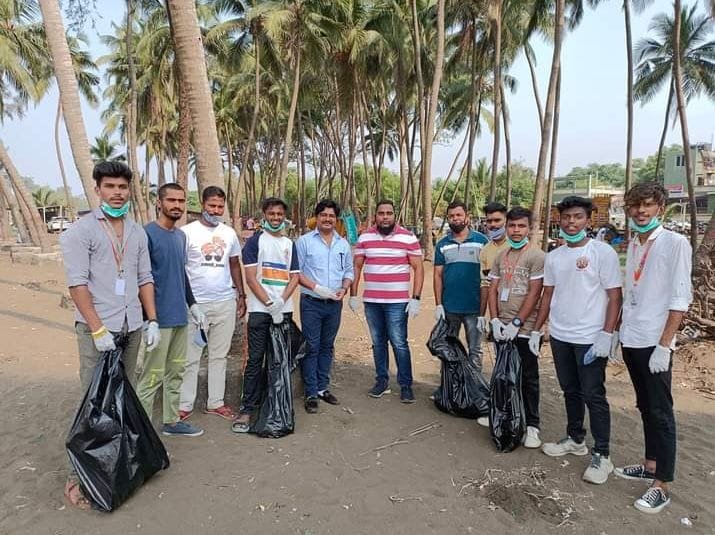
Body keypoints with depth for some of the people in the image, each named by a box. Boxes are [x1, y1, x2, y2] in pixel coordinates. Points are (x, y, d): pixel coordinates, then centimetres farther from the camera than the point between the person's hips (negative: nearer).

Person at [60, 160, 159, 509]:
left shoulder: (137, 233, 11)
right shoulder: (81, 231, -4)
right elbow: (77, 283, -11)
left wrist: (152, 320, 6)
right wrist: (98, 329, -16)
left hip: (131, 327, 5)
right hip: (97, 328, -5)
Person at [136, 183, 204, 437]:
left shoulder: (181, 235, 13)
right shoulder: (147, 234, -11)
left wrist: (193, 305, 17)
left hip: (180, 316, 8)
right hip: (159, 318, -8)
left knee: (176, 372, 15)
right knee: (152, 377, -1)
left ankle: (171, 421, 28)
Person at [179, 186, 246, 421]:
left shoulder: (229, 233, 9)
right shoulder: (187, 232, -5)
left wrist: (241, 295, 12)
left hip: (226, 303, 4)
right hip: (196, 304, -4)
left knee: (219, 356, 12)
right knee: (191, 358, 5)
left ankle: (215, 402, 24)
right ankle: (185, 405, 17)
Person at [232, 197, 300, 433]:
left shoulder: (289, 244, 13)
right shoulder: (255, 242, 1)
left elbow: (294, 277, 9)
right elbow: (251, 278, -7)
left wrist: (281, 301, -8)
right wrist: (270, 304, -14)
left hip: (284, 310, 4)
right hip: (260, 310, -4)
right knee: (255, 360, -2)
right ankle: (247, 408, 5)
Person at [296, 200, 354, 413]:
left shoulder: (343, 244, 10)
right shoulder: (304, 241, -3)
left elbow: (349, 271, 13)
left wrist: (344, 289, -5)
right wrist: (315, 287, -17)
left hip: (334, 304, 4)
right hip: (311, 302, -4)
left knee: (327, 346, 13)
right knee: (311, 347, -1)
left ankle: (322, 388, 25)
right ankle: (311, 393, 9)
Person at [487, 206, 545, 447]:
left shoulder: (536, 256, -9)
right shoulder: (500, 256, 10)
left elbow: (534, 293, -14)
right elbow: (492, 290, 9)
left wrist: (516, 323, -16)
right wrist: (495, 320, -2)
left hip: (524, 329, -6)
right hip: (501, 328, 6)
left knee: (528, 379, 5)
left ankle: (532, 425, 18)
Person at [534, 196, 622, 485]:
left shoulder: (603, 252, -8)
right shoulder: (553, 256, 7)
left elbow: (614, 297, -9)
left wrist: (606, 336, -16)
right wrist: (536, 331, 11)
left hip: (590, 339, -5)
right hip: (559, 337, 5)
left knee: (593, 396, 2)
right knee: (571, 392, 17)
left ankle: (601, 455, 16)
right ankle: (575, 439, 33)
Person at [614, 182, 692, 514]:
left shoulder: (675, 243, -8)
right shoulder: (633, 246, 11)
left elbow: (681, 299, -12)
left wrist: (664, 344, -16)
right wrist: (618, 333, 13)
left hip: (655, 343, -6)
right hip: (631, 340, 7)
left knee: (660, 412, 1)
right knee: (645, 407, 17)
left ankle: (662, 485, 10)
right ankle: (650, 464, 31)